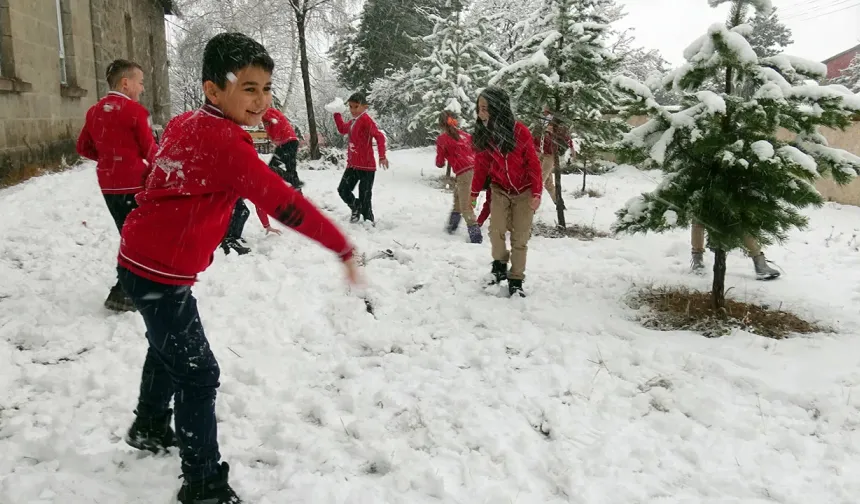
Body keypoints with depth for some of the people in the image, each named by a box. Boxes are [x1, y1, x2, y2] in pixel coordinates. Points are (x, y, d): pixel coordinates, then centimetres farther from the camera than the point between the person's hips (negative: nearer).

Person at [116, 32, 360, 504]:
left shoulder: (185, 124, 4)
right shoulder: (224, 142, -25)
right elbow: (284, 203, -29)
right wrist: (342, 247, -25)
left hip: (144, 261, 10)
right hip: (161, 273, -10)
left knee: (170, 348, 29)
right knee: (198, 373, -4)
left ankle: (149, 427, 50)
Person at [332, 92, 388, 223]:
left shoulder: (366, 119, -14)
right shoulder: (353, 121, 12)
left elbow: (379, 136, -23)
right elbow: (342, 129, 32)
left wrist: (382, 156, -30)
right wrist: (336, 114, 25)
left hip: (366, 166, -8)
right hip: (352, 165, 8)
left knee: (365, 196, -3)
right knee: (343, 190, 13)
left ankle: (369, 221, 10)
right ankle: (356, 207, 36)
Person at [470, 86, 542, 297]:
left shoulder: (520, 131, -21)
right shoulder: (482, 134, -9)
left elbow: (533, 163, -14)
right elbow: (481, 166, 2)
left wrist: (536, 193, -17)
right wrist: (474, 193, 5)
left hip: (524, 191, -2)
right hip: (499, 189, 2)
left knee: (520, 238, 2)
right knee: (496, 230, -14)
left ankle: (516, 280, 15)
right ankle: (500, 264, 13)